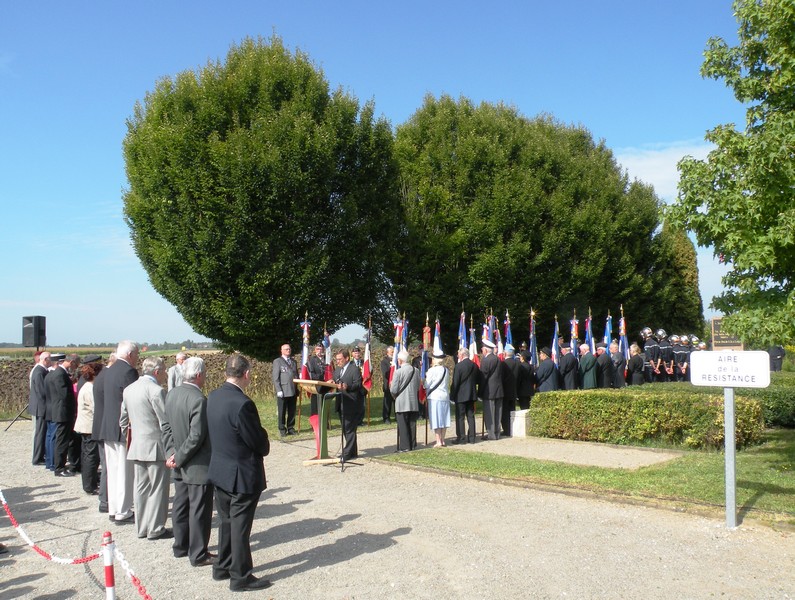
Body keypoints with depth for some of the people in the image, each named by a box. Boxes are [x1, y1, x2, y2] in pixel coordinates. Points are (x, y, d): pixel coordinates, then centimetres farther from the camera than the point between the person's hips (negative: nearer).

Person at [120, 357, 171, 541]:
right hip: (155, 446, -8)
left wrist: (126, 440, 24)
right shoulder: (156, 390, -16)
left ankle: (142, 527, 21)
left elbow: (123, 419, 16)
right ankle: (155, 529, 8)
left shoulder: (128, 389, 9)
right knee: (158, 489, 2)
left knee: (141, 488, 13)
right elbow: (166, 422, -16)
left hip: (136, 446, 8)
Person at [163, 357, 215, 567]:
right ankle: (198, 555, 12)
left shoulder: (171, 395, 3)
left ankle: (181, 546, 33)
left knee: (180, 506, 19)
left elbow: (167, 427, 8)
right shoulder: (198, 399, -24)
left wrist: (171, 453, 3)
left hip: (180, 465, 8)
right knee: (199, 511, 3)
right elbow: (196, 436, -24)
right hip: (198, 466, -8)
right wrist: (178, 458, -12)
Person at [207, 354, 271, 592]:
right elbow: (259, 442, -20)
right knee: (240, 526, 5)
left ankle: (222, 568, 35)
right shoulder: (242, 404, -27)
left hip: (219, 471, 8)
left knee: (226, 522, 21)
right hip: (242, 475, -8)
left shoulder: (213, 396, -1)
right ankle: (240, 577, 17)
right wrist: (264, 448, 4)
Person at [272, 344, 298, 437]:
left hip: (293, 391, 4)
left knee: (292, 412, 7)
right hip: (283, 392, -4)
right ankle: (282, 430, 10)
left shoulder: (294, 362, 18)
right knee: (282, 412, 2)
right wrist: (279, 390, -12)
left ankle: (290, 428, 16)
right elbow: (275, 378, -4)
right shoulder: (277, 362, 1)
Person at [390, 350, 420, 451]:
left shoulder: (398, 372, -15)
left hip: (402, 403, -5)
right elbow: (418, 387, 9)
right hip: (414, 403, 5)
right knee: (412, 424, 13)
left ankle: (404, 446, 3)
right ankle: (412, 445, 18)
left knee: (403, 425, 2)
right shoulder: (416, 371, 1)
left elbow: (394, 390, -13)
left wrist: (392, 391, 8)